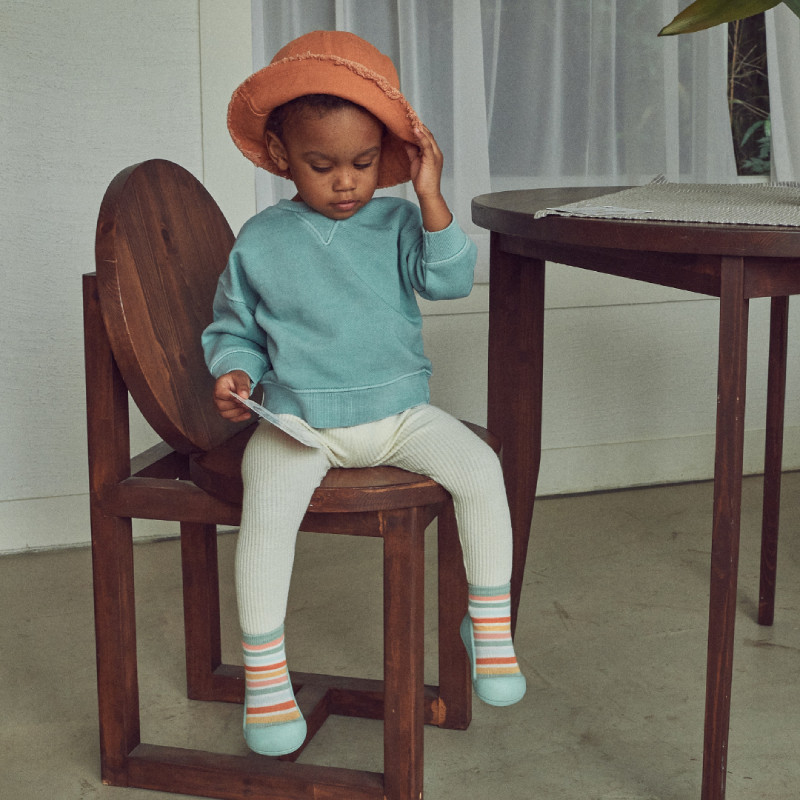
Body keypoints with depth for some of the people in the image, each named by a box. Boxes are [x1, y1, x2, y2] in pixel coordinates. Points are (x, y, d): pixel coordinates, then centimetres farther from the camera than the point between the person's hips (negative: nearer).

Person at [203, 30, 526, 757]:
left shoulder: (398, 222, 3)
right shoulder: (260, 242, 1)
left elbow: (451, 279, -12)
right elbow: (232, 327, 12)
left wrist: (431, 198, -20)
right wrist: (232, 370, -9)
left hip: (400, 411, 2)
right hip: (299, 420, -2)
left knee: (482, 469, -19)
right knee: (267, 502, -29)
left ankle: (490, 626, 0)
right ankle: (264, 676, -15)